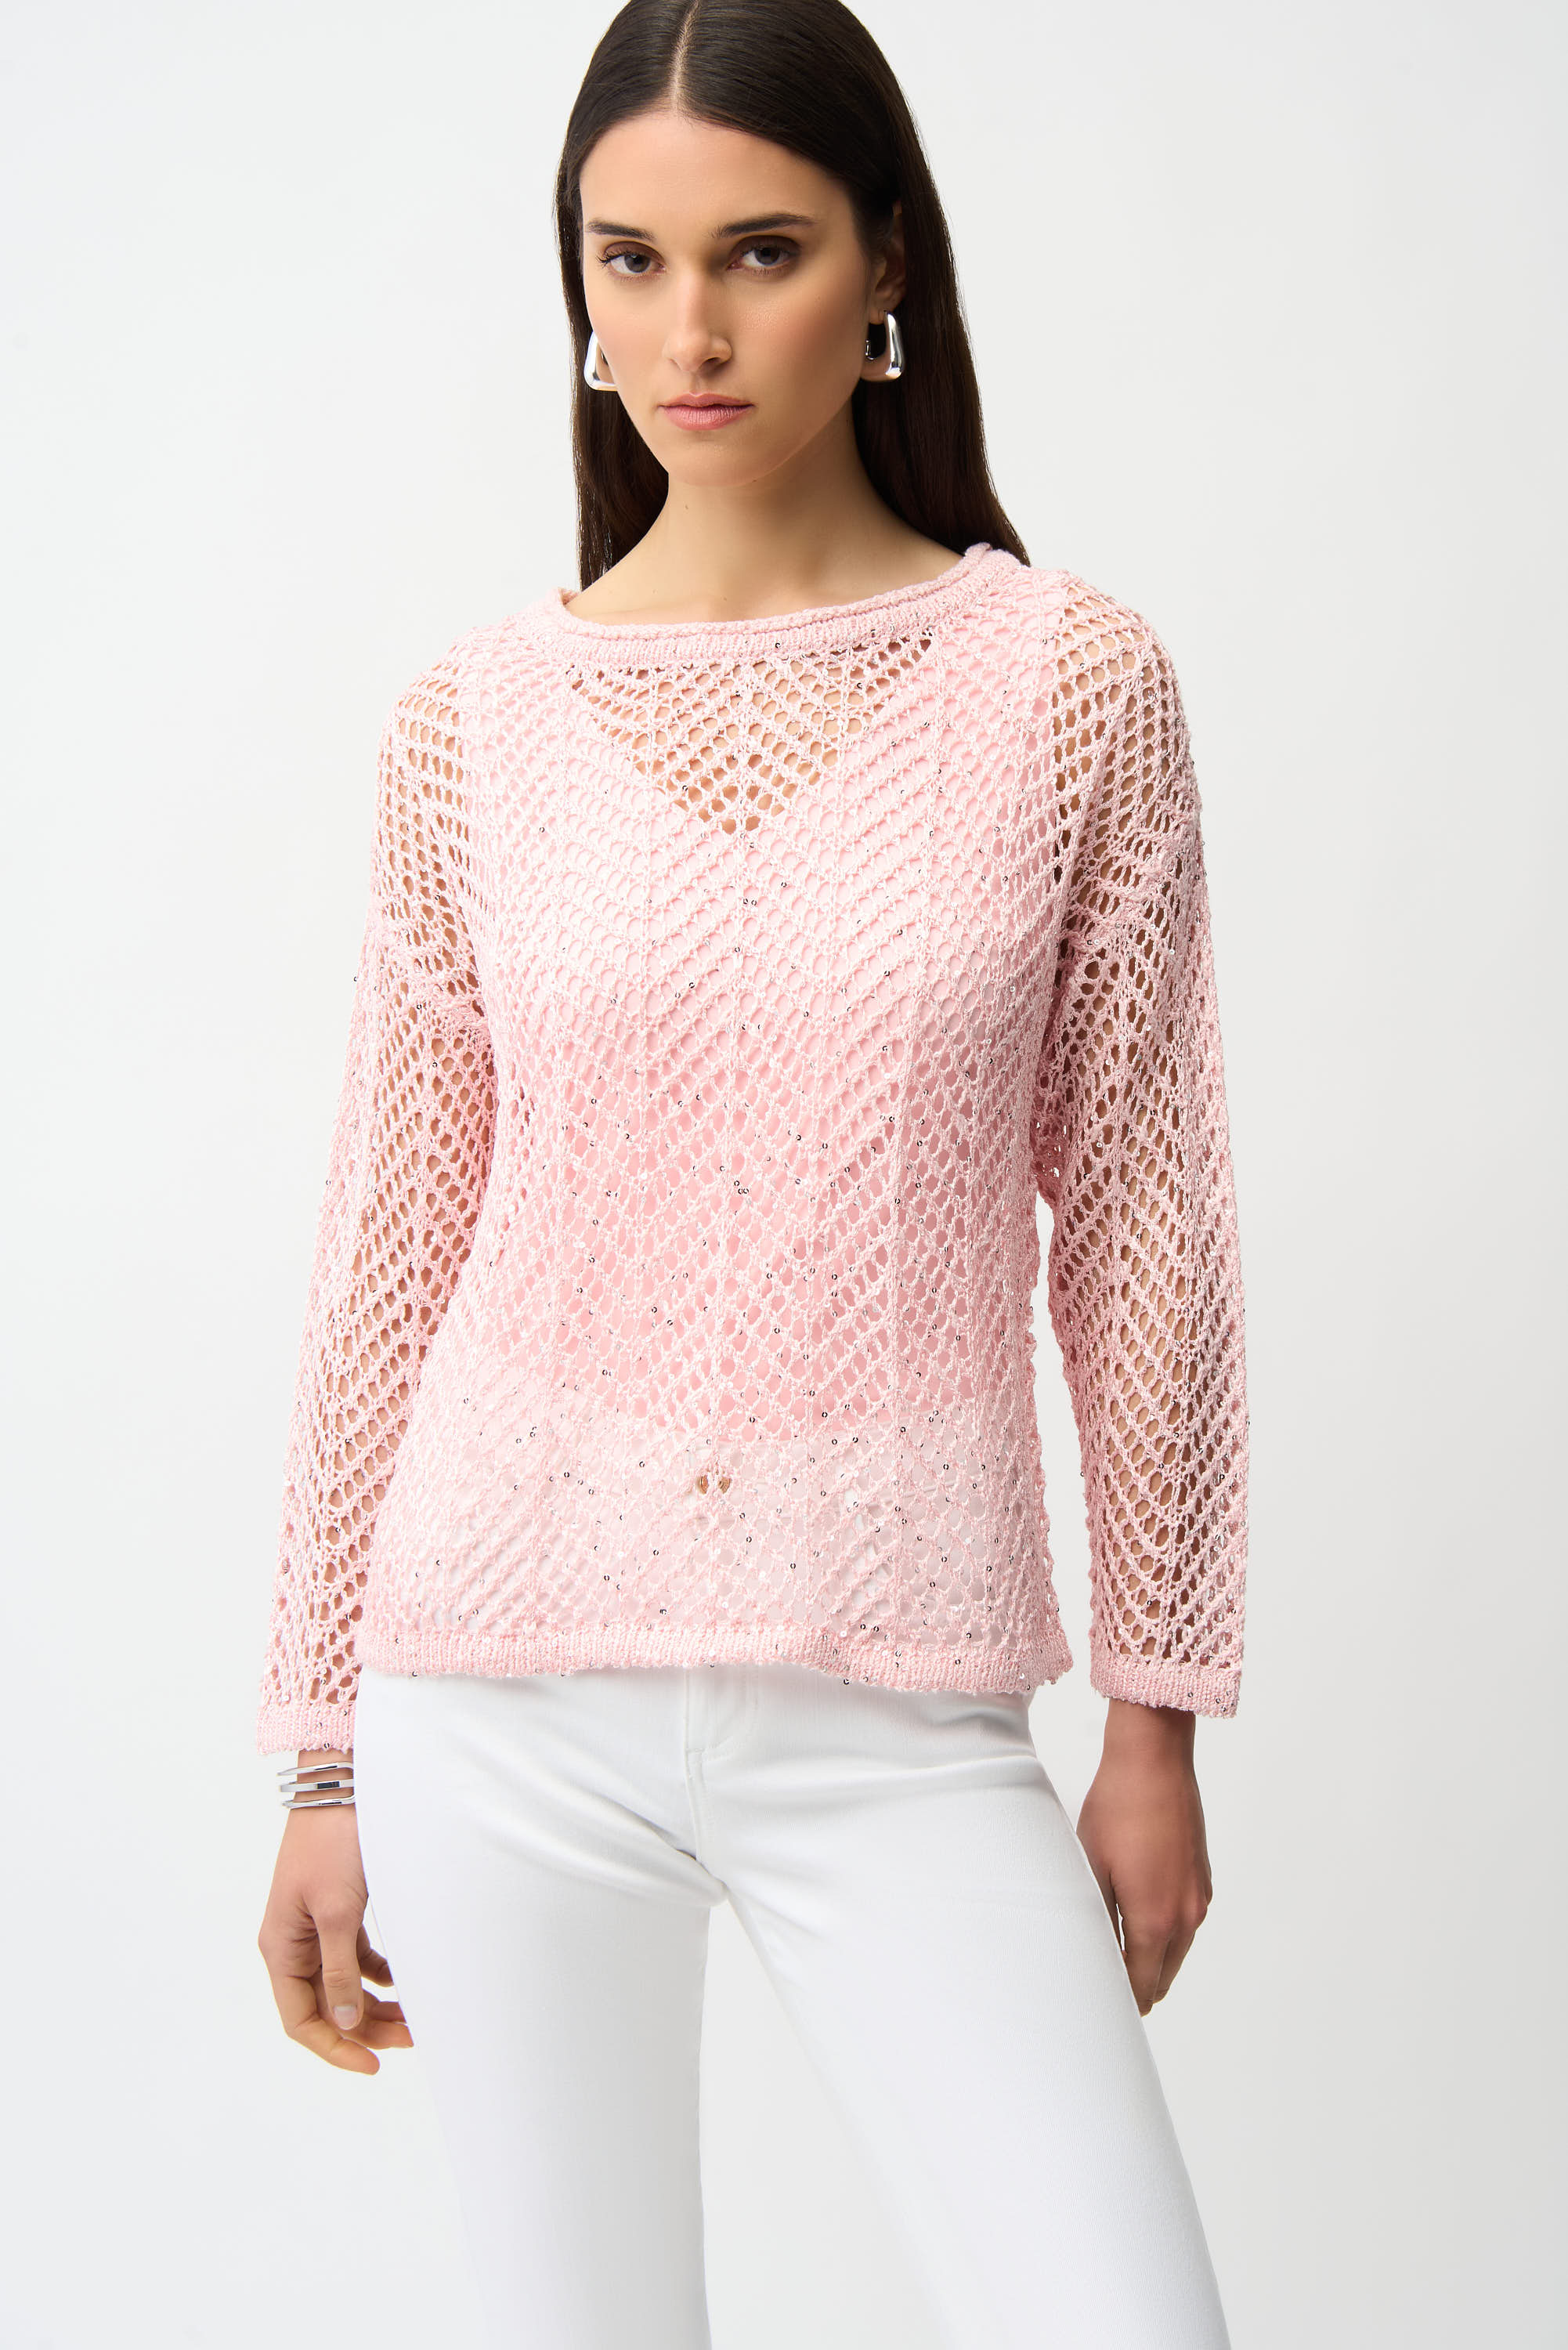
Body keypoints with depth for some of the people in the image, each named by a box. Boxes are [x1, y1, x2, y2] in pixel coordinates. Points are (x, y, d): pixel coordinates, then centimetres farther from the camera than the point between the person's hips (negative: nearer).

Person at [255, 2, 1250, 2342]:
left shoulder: (1070, 679, -2)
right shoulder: (478, 717, 2)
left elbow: (1135, 1217, 3)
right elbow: (395, 1238, 6)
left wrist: (1157, 1710, 4)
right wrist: (326, 1756, 8)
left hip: (897, 1709, -1)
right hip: (515, 1680, 1)